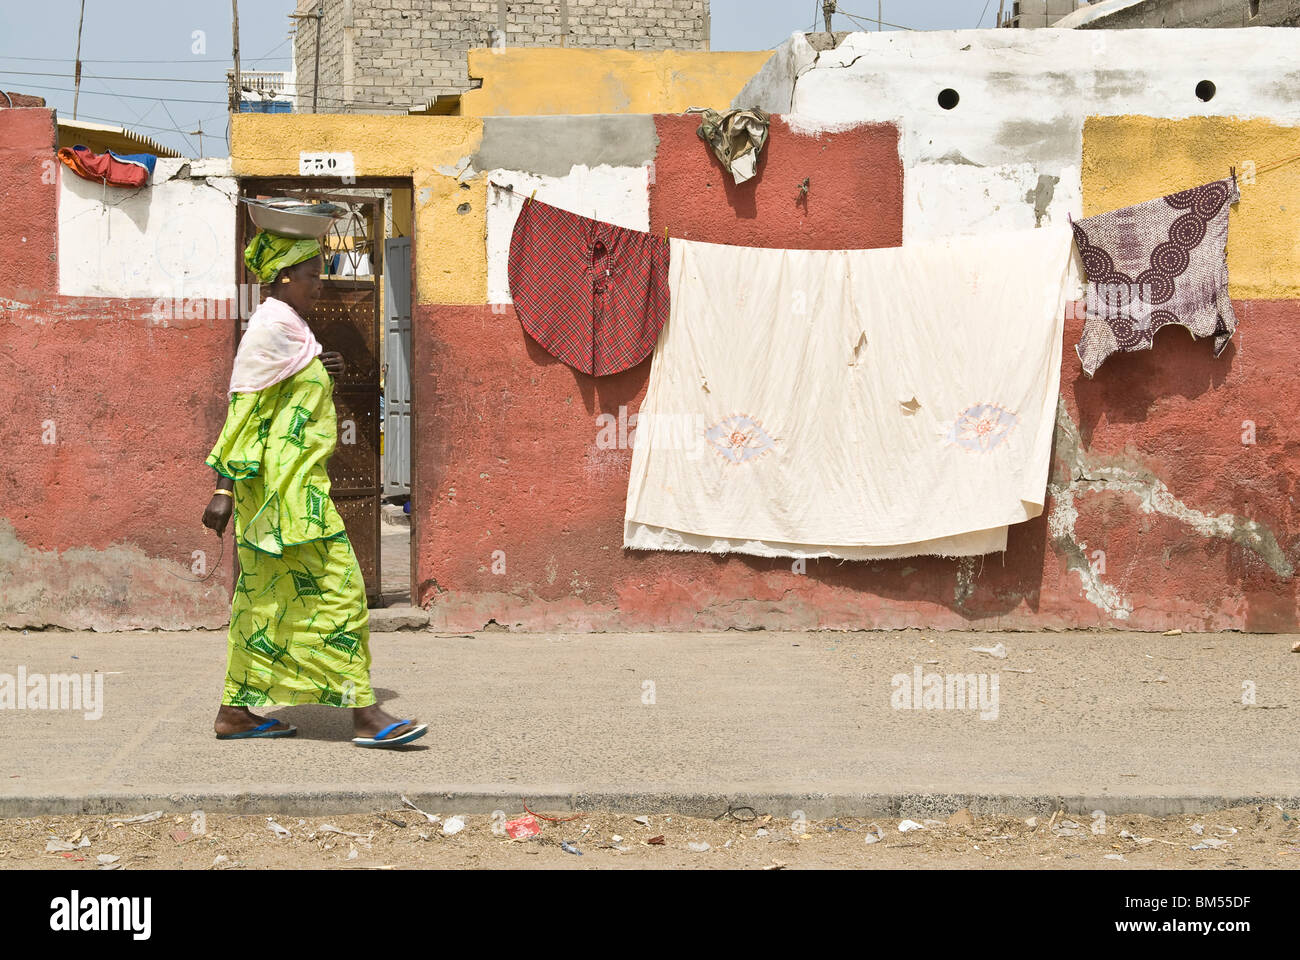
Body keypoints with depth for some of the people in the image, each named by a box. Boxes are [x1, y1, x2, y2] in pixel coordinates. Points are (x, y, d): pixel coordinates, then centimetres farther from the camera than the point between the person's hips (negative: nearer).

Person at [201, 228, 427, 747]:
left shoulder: (285, 327, 17)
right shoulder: (271, 326, -12)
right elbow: (244, 407, -17)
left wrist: (321, 373, 8)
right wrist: (224, 488, -21)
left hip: (294, 482, 10)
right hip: (286, 481, -10)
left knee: (267, 596, 11)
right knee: (336, 590, -10)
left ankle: (236, 711, 15)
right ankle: (365, 714, -9)